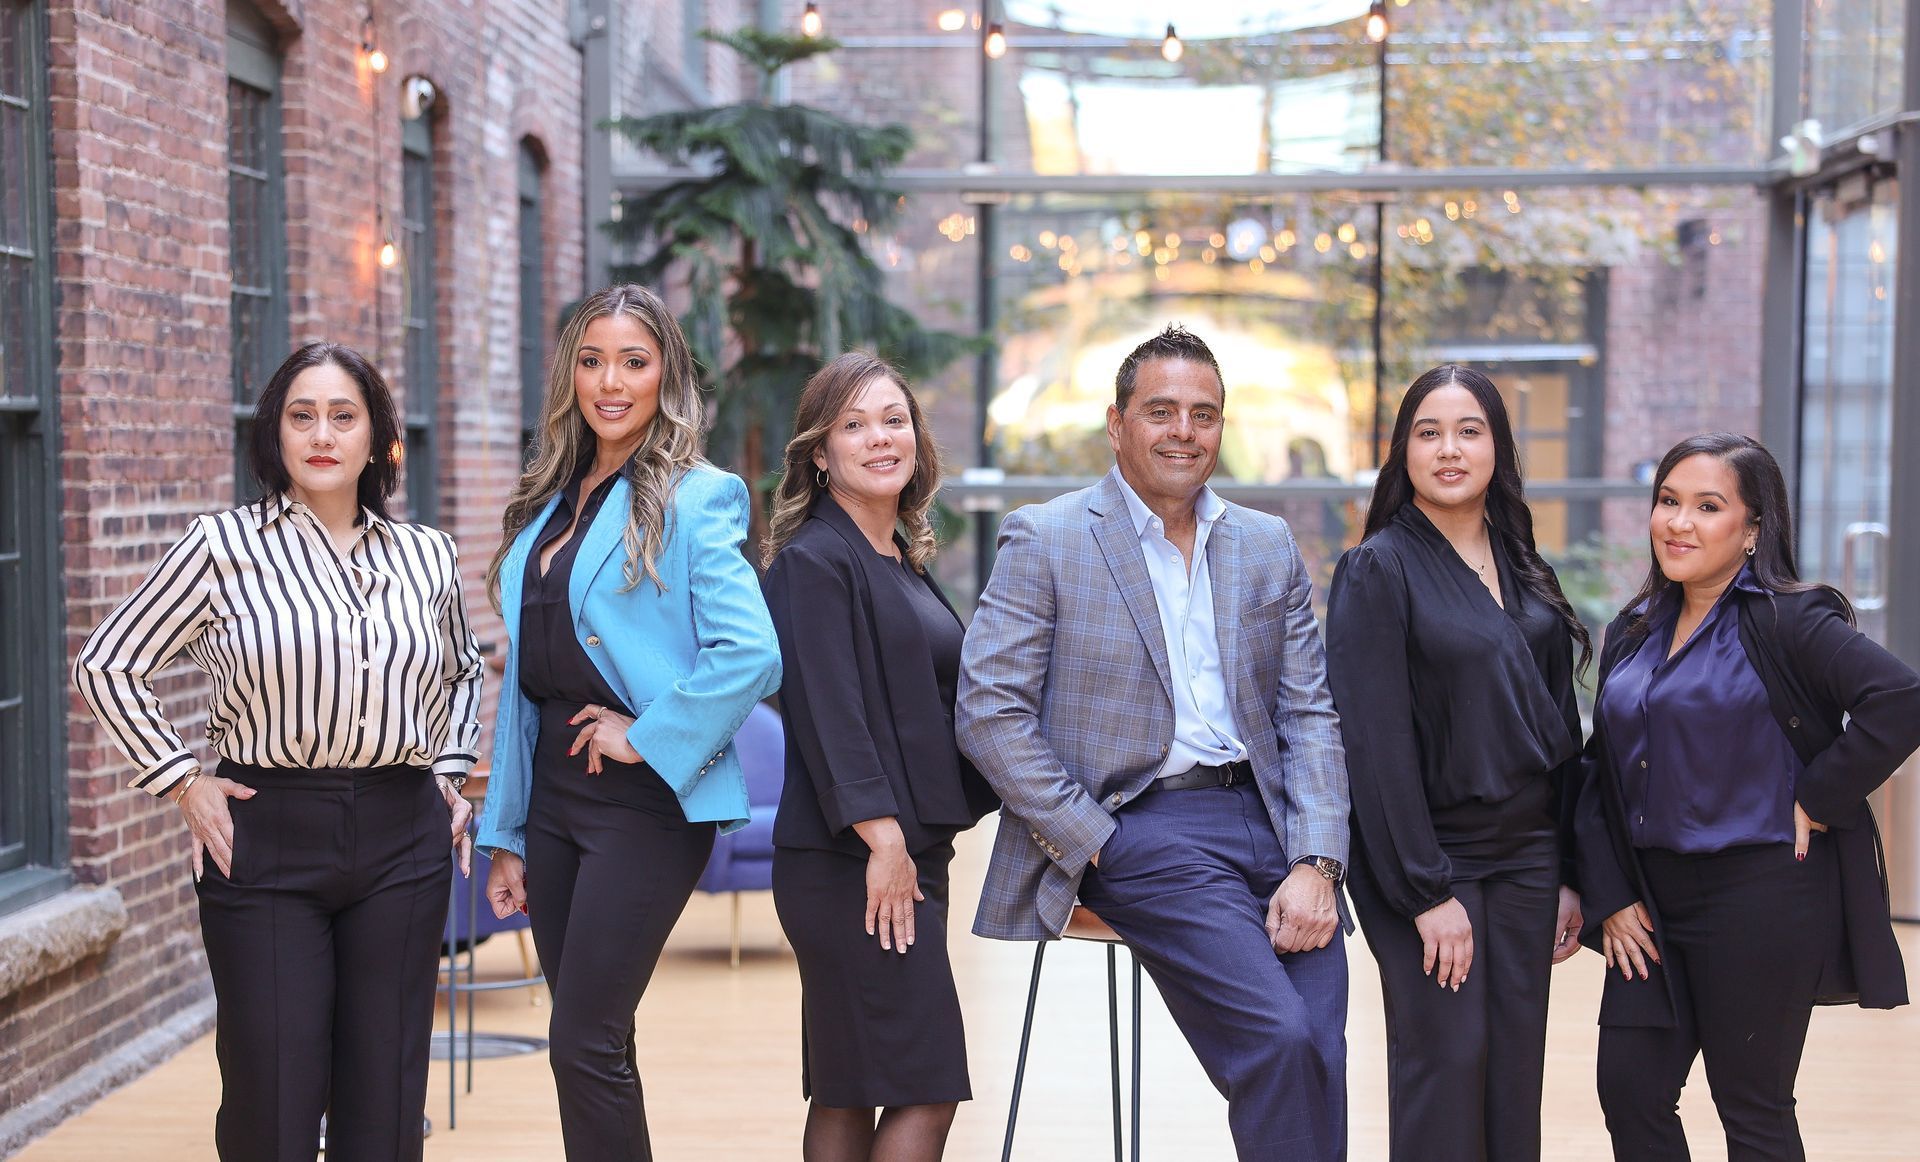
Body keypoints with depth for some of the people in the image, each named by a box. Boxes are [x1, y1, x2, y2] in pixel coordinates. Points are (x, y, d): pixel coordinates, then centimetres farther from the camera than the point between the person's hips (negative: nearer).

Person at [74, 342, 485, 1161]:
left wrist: (450, 770, 14)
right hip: (266, 839, -3)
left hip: (402, 840, 3)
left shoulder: (427, 558, 8)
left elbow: (462, 671, 27)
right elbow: (106, 666, 3)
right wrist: (180, 780, -1)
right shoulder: (223, 547, -3)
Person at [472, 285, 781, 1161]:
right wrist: (505, 835, 14)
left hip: (645, 802, -7)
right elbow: (523, 683, 15)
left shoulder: (692, 499, -9)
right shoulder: (548, 504, 13)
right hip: (552, 791, 7)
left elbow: (751, 653, -21)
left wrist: (647, 736, -15)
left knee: (584, 1047, -8)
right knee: (587, 1045, 11)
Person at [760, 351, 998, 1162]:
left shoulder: (905, 563, 17)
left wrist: (920, 841, 15)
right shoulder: (814, 560, -8)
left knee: (848, 1093, 11)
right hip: (850, 861, -9)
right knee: (927, 1090, -10)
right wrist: (880, 834, -22)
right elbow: (825, 708, -17)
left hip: (909, 854, 9)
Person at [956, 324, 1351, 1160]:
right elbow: (990, 712, -5)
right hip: (1142, 830, -4)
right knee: (1278, 1036, -21)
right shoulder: (1044, 540, 1)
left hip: (1269, 818, 5)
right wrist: (1093, 847, -11)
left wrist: (1316, 864, -3)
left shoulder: (1269, 547, 15)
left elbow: (1309, 714, 11)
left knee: (1318, 1057, -10)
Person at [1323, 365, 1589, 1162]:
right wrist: (1427, 892, -17)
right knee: (1446, 1065, -6)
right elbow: (1376, 741, -13)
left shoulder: (1526, 574, 11)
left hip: (1526, 854, 6)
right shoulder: (1377, 570, -8)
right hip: (1427, 852, -6)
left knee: (1516, 1077, 6)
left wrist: (1569, 875, 9)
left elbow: (1559, 728, 13)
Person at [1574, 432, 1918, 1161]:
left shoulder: (1788, 622, -9)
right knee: (1629, 1092, 7)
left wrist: (1816, 800, -18)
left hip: (1762, 901, -7)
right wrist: (1609, 896, 4)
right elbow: (1602, 776, 13)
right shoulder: (1632, 636, 12)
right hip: (1654, 901, 7)